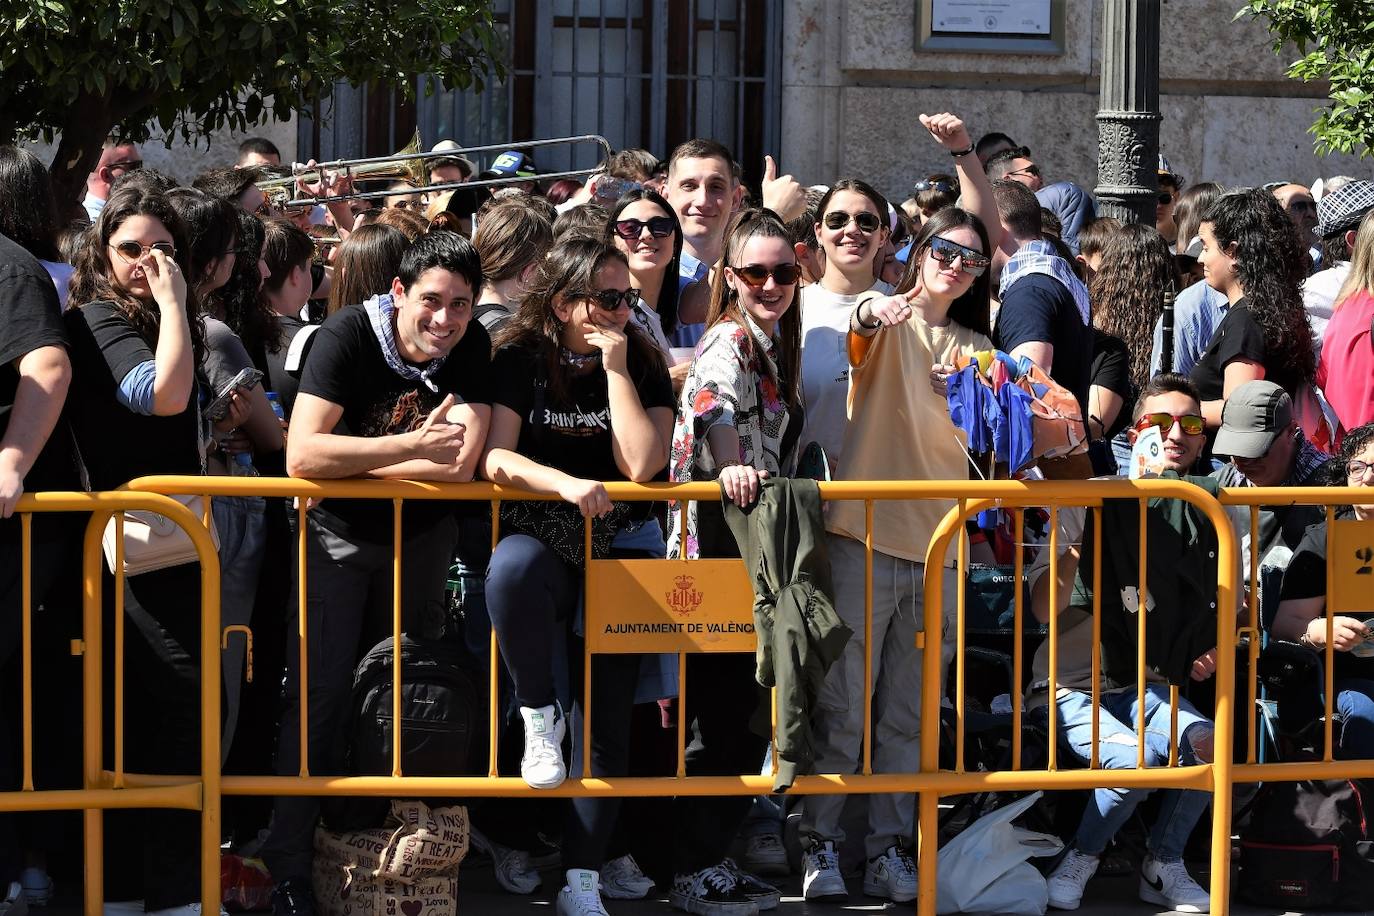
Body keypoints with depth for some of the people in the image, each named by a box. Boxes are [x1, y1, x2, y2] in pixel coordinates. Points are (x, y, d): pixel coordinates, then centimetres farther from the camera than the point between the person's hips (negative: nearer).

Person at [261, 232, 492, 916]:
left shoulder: (471, 346, -11)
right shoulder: (348, 336, -22)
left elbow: (462, 464, -20)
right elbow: (302, 455, -33)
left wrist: (349, 461, -21)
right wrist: (414, 446, -36)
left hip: (421, 538, 4)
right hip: (339, 535, -4)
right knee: (321, 694, -10)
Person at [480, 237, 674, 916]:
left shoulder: (642, 364, 2)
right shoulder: (520, 360, -2)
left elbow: (641, 466, -11)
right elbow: (496, 458, -11)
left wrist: (615, 370, -13)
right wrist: (566, 485, -27)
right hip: (539, 535, -2)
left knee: (608, 720, -4)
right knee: (511, 570, -40)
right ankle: (540, 716, -19)